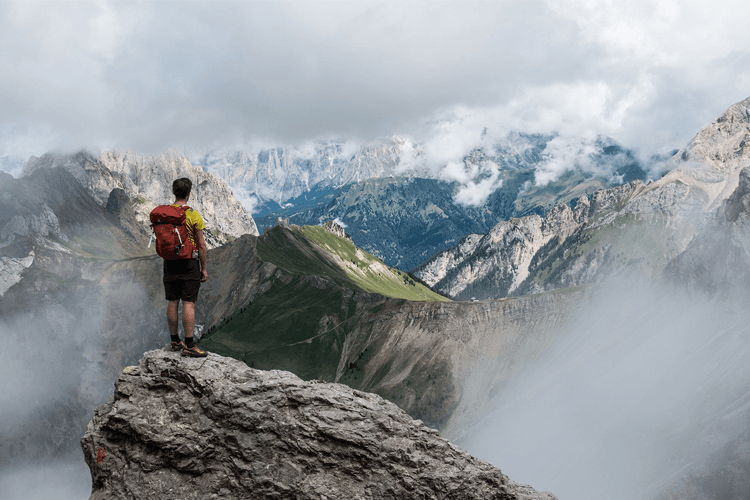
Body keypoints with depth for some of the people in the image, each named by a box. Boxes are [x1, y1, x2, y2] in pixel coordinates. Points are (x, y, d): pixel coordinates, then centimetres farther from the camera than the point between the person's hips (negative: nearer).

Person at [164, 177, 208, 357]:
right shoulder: (193, 214, -11)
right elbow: (202, 244, -9)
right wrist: (204, 268, -1)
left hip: (169, 263, 5)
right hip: (189, 263, -5)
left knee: (172, 302, 11)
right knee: (189, 303, -3)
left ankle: (175, 341, 20)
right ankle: (189, 345, -3)